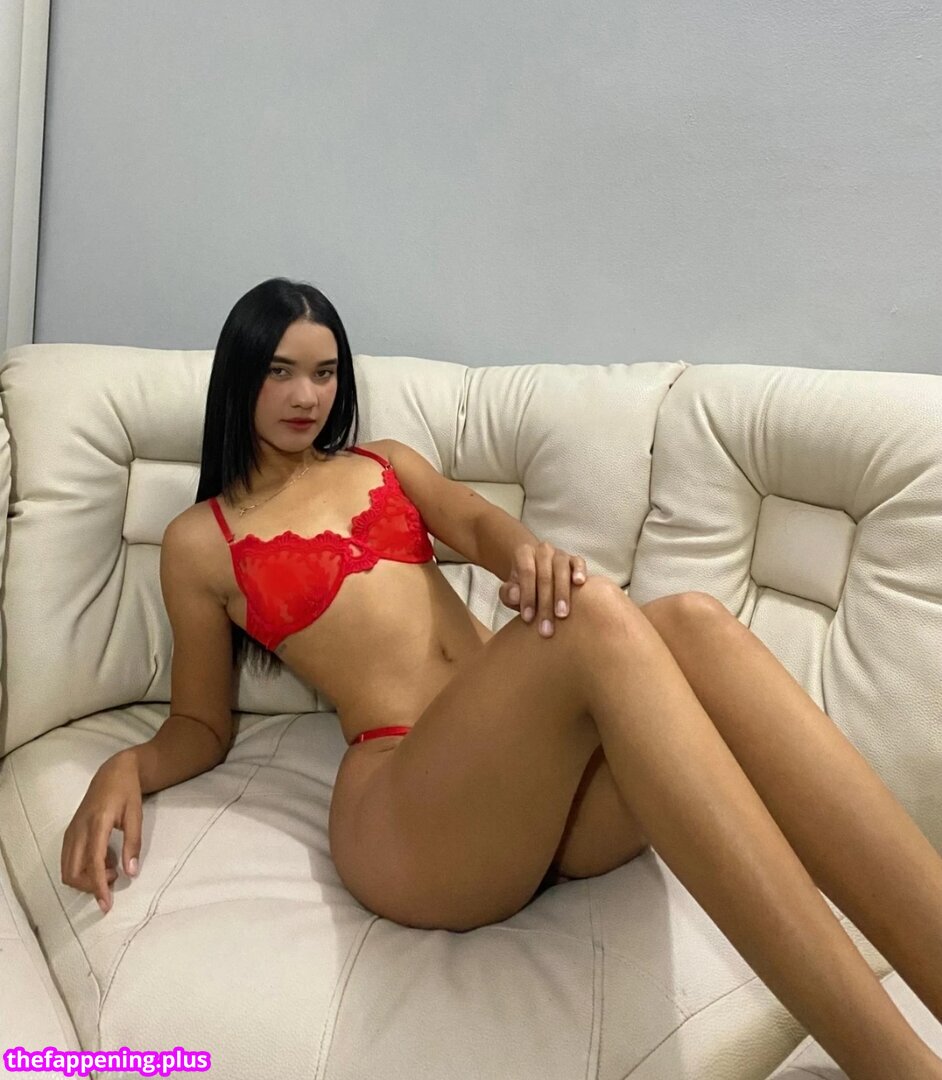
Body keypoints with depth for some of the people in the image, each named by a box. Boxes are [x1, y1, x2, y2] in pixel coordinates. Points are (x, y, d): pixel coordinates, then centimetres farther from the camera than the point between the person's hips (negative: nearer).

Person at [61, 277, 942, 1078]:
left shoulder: (386, 463, 25)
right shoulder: (199, 541, 15)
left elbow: (475, 523, 6)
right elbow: (202, 726, 18)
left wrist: (528, 551, -19)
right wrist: (124, 769, -5)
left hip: (554, 781, 4)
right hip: (406, 809, -4)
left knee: (692, 623, -28)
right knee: (597, 617, -33)